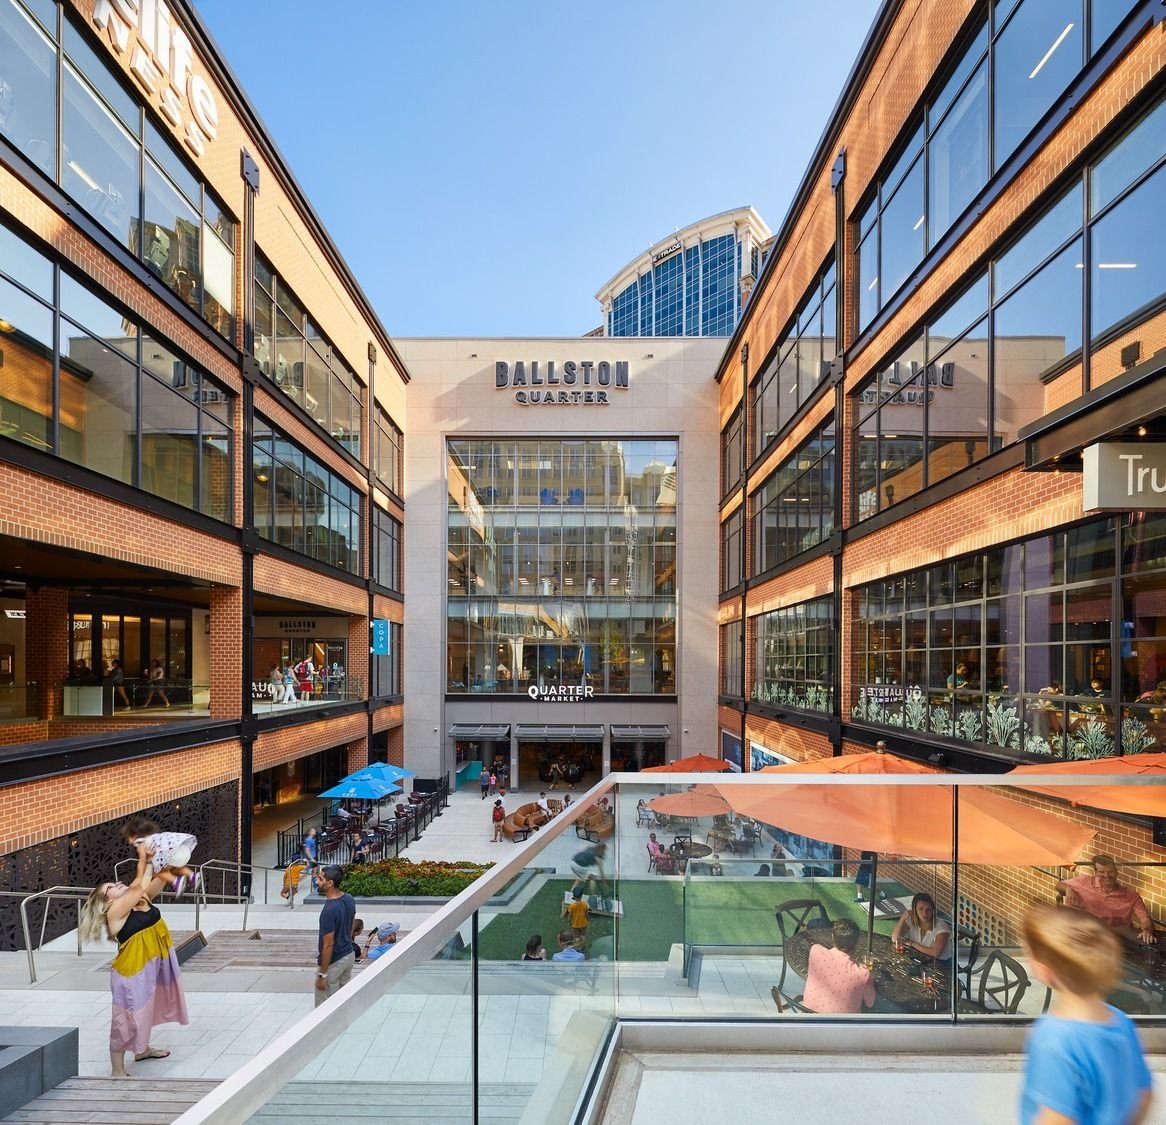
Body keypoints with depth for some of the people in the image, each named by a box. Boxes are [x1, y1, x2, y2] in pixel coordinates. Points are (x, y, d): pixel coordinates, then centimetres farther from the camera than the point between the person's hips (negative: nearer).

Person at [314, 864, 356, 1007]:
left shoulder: (329, 911, -29)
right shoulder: (349, 899, -4)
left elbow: (328, 945, -24)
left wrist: (322, 975, -16)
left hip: (333, 962, -7)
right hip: (349, 955, 8)